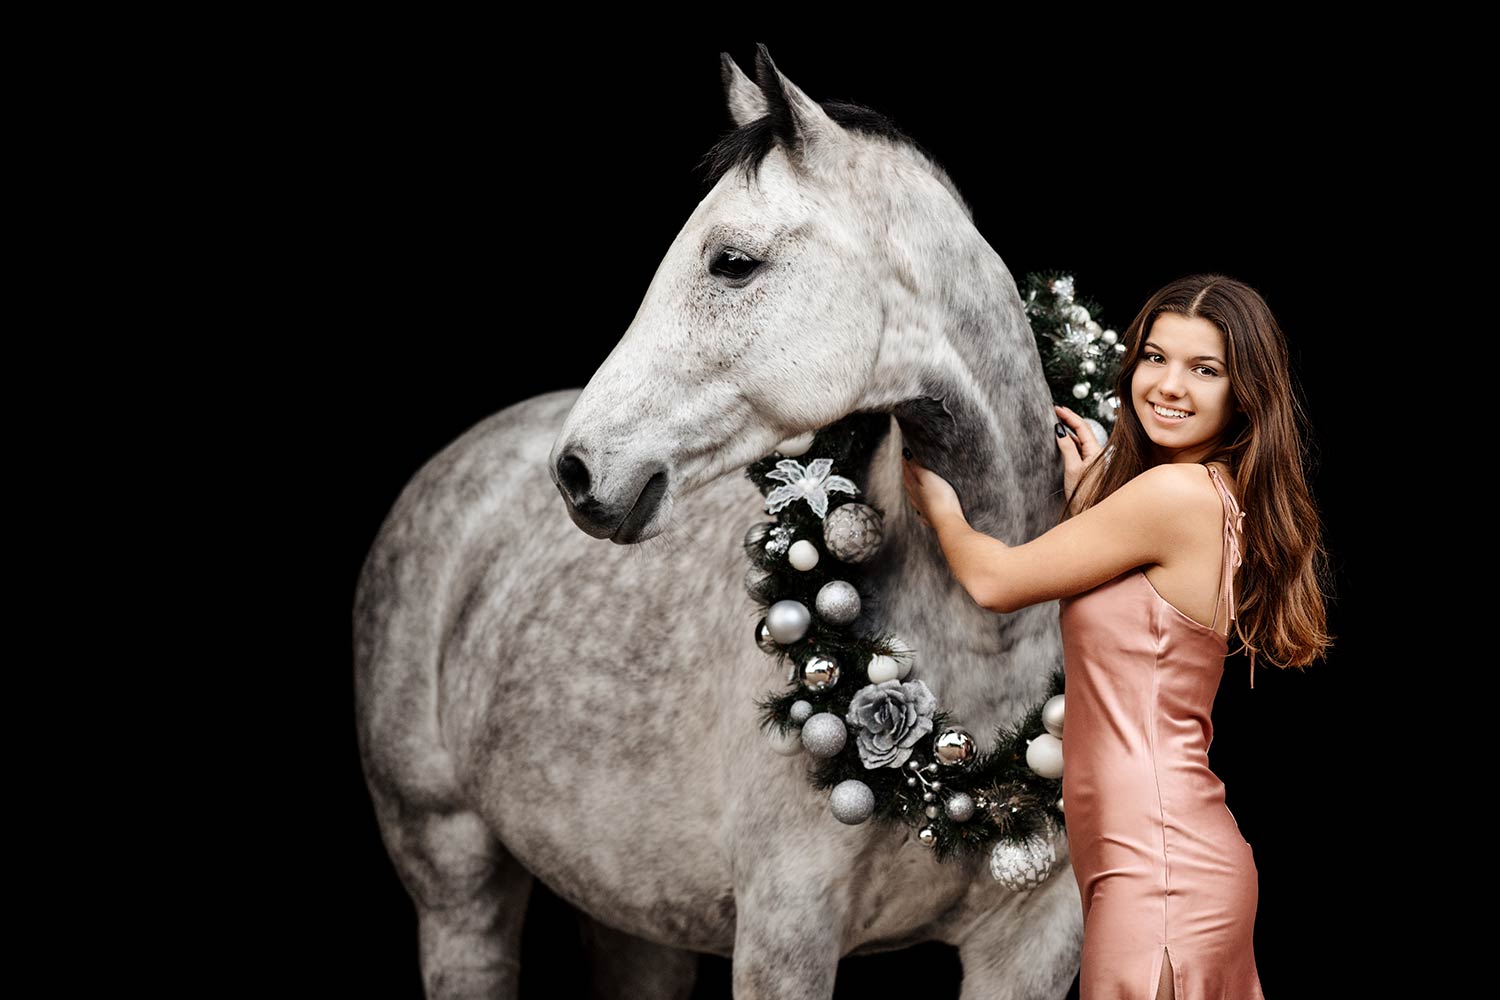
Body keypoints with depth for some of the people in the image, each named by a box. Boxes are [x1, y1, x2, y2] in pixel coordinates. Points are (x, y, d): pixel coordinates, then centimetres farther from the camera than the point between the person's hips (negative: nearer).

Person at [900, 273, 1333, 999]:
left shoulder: (1179, 493, -17)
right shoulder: (1219, 498, 12)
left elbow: (996, 581, -9)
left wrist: (939, 507, 11)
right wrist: (1091, 495, 19)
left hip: (1160, 865, -10)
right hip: (1179, 855, 10)